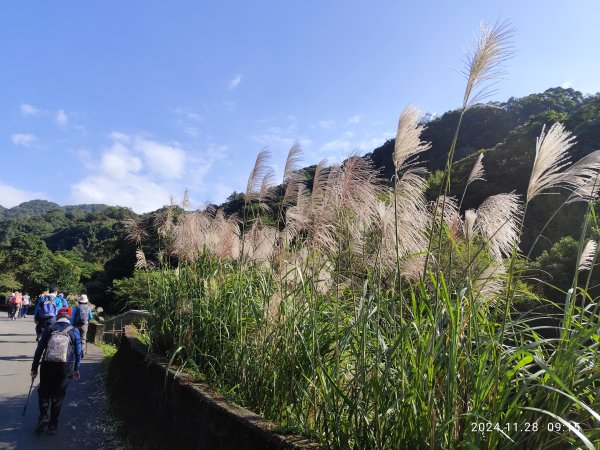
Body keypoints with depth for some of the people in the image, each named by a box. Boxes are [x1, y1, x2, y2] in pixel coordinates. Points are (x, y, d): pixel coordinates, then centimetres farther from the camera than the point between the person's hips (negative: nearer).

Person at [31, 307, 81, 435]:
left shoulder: (50, 329, 0)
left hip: (48, 366, 0)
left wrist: (34, 368, 7)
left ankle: (43, 416, 0)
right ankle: (53, 425, 17)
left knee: (44, 392, 19)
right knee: (58, 395, 11)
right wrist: (76, 370, 14)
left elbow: (39, 349, -1)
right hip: (65, 368, 0)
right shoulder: (74, 331, 0)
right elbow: (78, 352, 3)